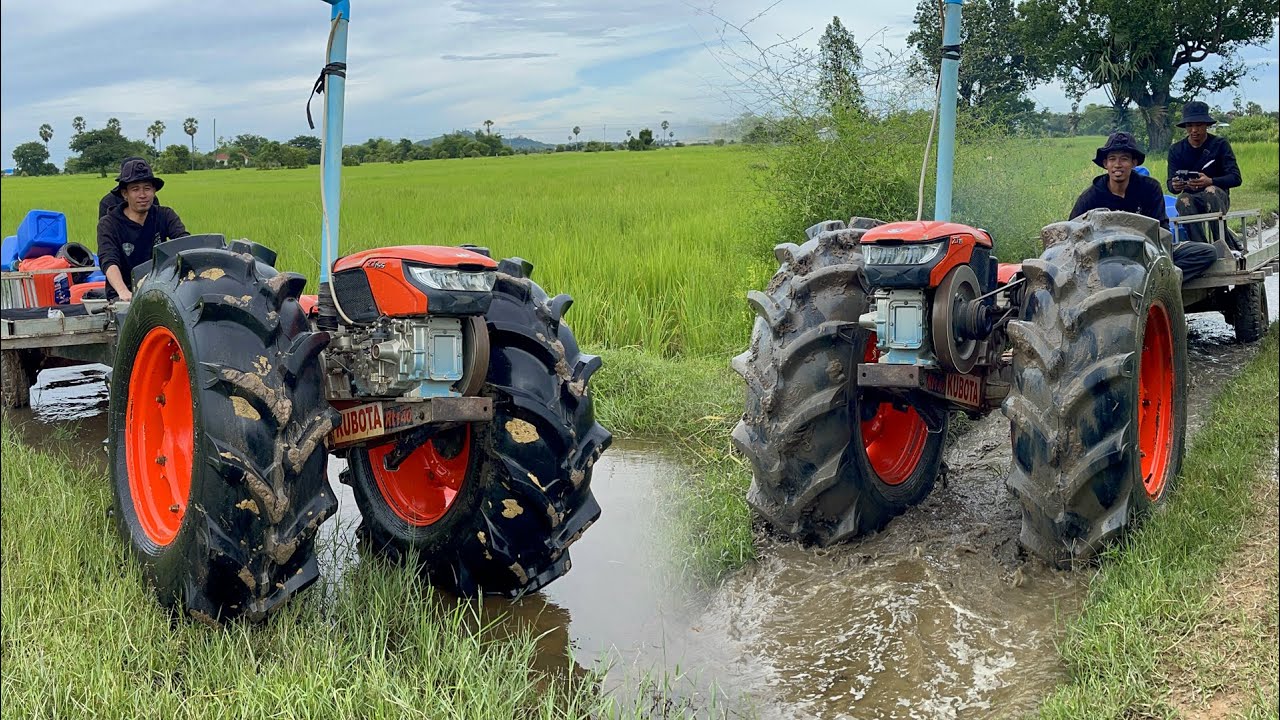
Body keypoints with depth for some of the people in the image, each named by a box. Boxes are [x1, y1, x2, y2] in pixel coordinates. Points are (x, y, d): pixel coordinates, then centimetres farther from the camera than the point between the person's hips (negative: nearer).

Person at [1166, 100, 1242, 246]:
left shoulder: (1220, 144, -1)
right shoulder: (1176, 149, 6)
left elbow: (1235, 178, -9)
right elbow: (1170, 183, 3)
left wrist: (1210, 182, -30)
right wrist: (1174, 186, -24)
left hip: (1218, 197, -1)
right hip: (1192, 199, 1)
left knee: (1210, 191, -36)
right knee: (1183, 200, -34)